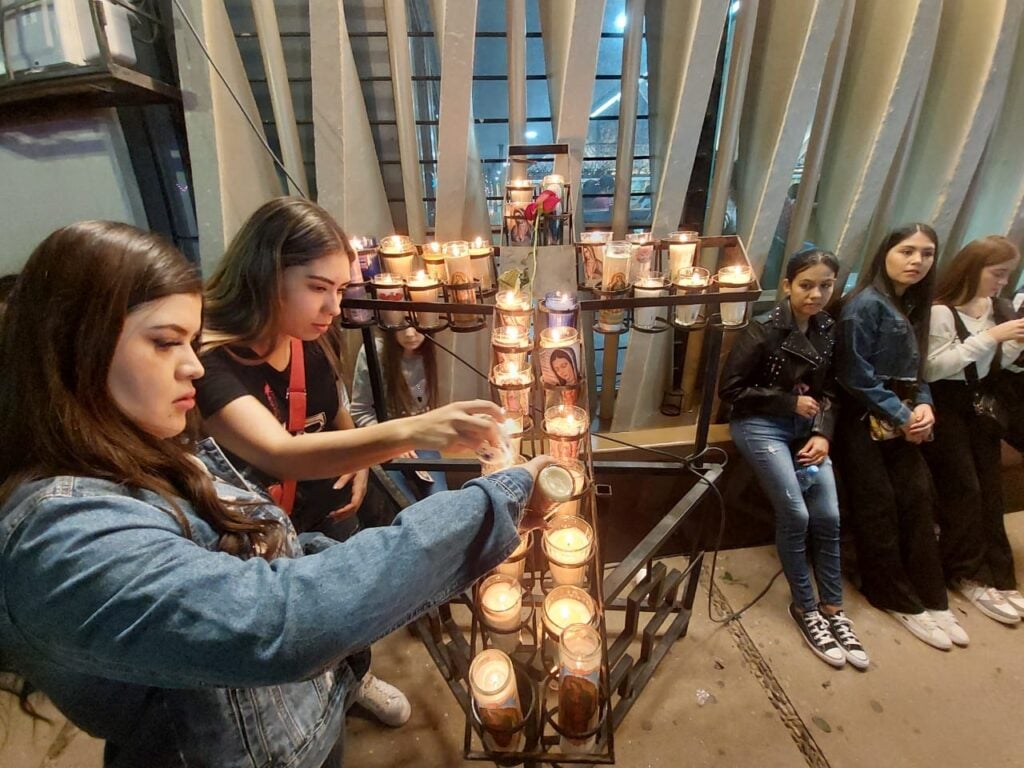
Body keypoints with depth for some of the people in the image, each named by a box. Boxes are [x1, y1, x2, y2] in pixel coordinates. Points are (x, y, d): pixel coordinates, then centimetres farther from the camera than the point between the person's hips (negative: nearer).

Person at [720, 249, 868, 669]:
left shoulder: (828, 330, 5)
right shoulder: (763, 330, -13)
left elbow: (829, 392, 10)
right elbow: (730, 388, -14)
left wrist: (823, 433, -7)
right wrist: (791, 401, -13)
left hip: (806, 426, 6)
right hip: (761, 425, -5)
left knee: (828, 516, -4)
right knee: (795, 515, -12)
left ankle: (833, 609, 15)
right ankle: (805, 609, 9)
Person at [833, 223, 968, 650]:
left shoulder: (914, 306, 13)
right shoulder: (865, 304, -13)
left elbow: (915, 371, 14)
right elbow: (857, 376, -18)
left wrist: (924, 406, -5)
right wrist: (902, 417, -13)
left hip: (902, 422, 8)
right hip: (865, 422, -7)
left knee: (918, 499, 6)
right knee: (879, 508, 0)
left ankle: (929, 597, 18)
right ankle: (898, 599, 15)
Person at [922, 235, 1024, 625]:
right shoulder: (941, 311, -16)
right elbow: (931, 369, -23)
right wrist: (991, 336, -22)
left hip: (980, 402, 7)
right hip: (946, 405, -7)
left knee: (990, 488, 8)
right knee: (963, 488, -2)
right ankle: (968, 574, 13)